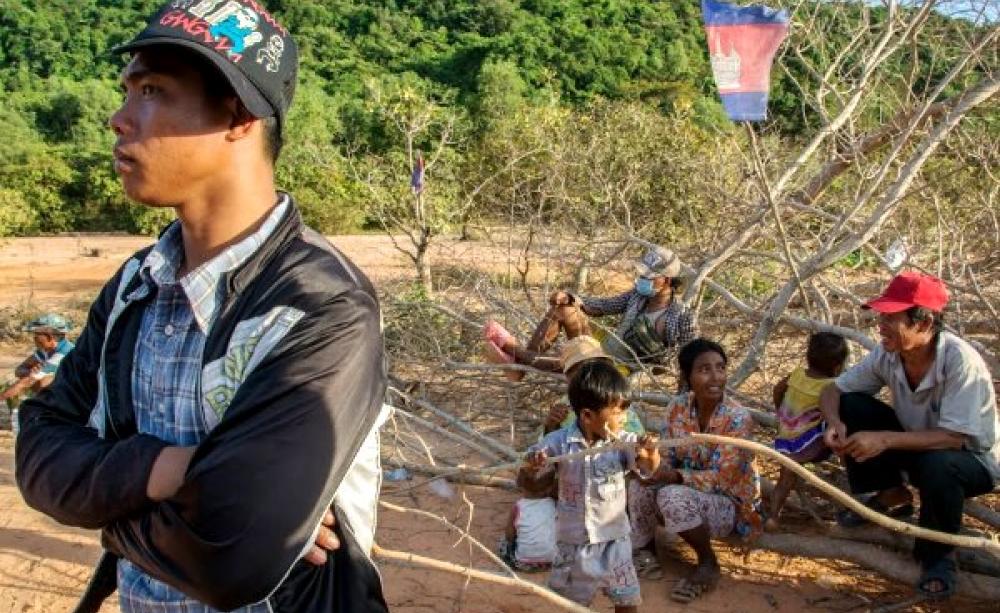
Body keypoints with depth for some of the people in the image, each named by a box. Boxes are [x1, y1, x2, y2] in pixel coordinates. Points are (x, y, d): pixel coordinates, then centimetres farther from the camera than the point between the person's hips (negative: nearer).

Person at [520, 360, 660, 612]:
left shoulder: (623, 442, -13)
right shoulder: (558, 443, -14)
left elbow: (649, 466, -29)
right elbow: (533, 485, -5)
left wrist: (650, 453, -52)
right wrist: (529, 469, -28)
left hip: (613, 540, 1)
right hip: (572, 541, 0)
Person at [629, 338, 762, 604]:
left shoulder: (738, 419, -22)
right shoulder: (679, 406, -7)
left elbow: (720, 479, -25)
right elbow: (667, 459, -5)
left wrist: (674, 476, -38)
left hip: (730, 505, -5)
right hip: (689, 495, 5)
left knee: (673, 497, -31)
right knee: (640, 488, -20)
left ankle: (708, 564, -8)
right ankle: (642, 548, 7)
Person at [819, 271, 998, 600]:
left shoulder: (960, 361, -33)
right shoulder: (887, 353, -16)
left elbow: (954, 436, -35)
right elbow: (833, 389, -7)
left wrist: (885, 440, -43)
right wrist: (834, 423, -29)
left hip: (972, 458, -5)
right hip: (916, 444, 6)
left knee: (937, 465, -40)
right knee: (849, 407, -13)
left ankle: (938, 555, -10)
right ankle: (892, 496, 7)